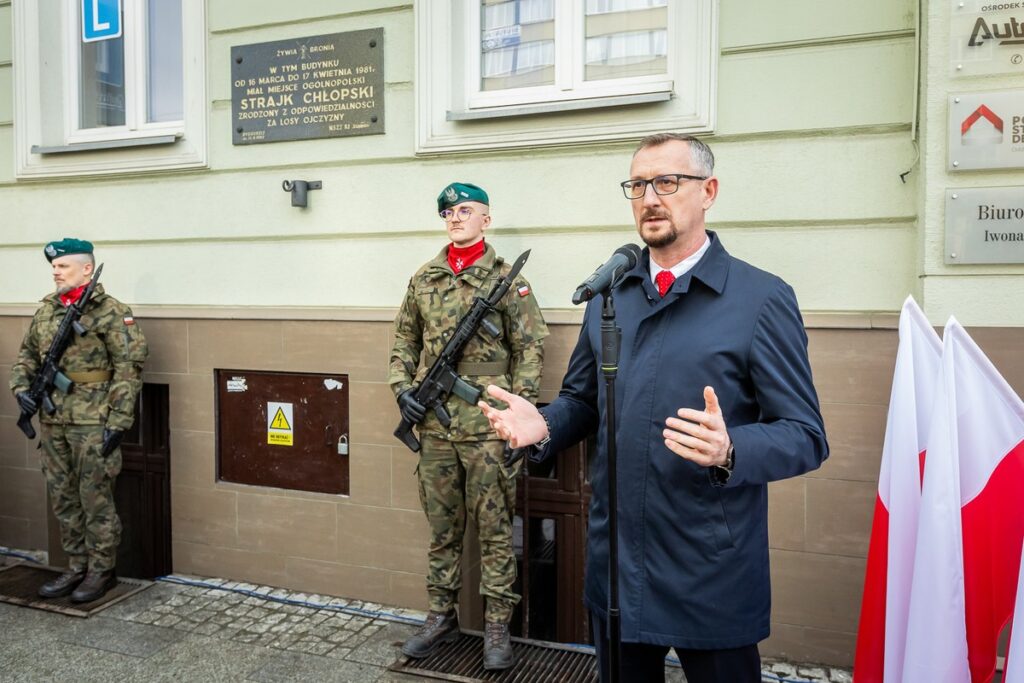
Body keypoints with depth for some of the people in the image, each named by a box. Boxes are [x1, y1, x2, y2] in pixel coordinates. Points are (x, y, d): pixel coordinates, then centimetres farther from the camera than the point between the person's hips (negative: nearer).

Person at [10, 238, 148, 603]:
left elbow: (129, 368, -14)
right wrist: (21, 387, 3)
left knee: (96, 500, 2)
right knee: (63, 498, 15)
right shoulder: (45, 310, 12)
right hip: (52, 422, 7)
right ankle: (77, 567, 28)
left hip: (92, 423, -7)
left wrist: (118, 420, -17)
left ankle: (102, 570, 16)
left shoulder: (110, 312, -10)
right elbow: (27, 355, 22)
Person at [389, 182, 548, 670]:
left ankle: (497, 626, 18)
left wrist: (517, 407, -10)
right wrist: (402, 388, 4)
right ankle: (442, 615, 30)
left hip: (487, 425, -4)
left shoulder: (507, 279, -2)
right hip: (434, 424, 4)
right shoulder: (423, 280, 10)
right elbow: (404, 341, 18)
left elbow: (530, 348, -3)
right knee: (442, 527, 15)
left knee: (494, 528, 5)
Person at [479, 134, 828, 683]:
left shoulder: (762, 299, -9)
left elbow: (805, 436, -10)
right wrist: (543, 426, -6)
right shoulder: (608, 295, 7)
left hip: (714, 577, -4)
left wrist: (730, 451, -30)